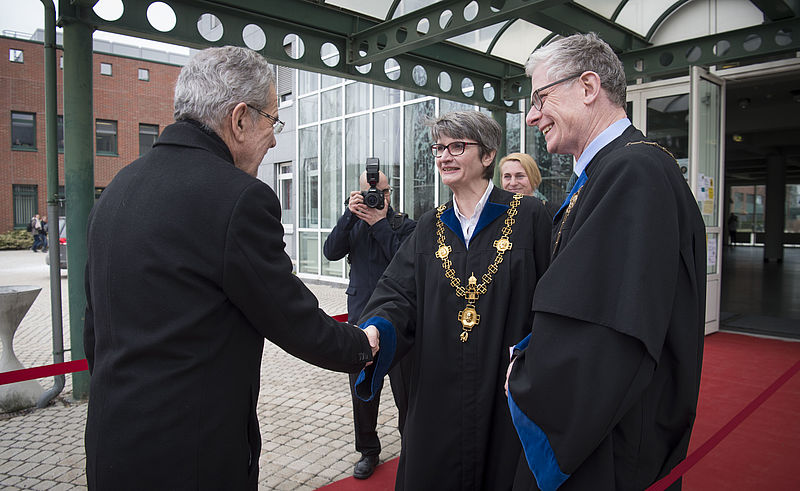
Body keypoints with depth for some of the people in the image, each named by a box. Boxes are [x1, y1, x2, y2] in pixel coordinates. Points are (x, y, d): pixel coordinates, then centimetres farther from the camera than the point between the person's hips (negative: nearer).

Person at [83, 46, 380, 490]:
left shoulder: (118, 187, 4)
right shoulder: (239, 196, -22)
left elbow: (94, 326, 11)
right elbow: (293, 321, -14)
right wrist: (362, 346, 4)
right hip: (191, 454, -8)